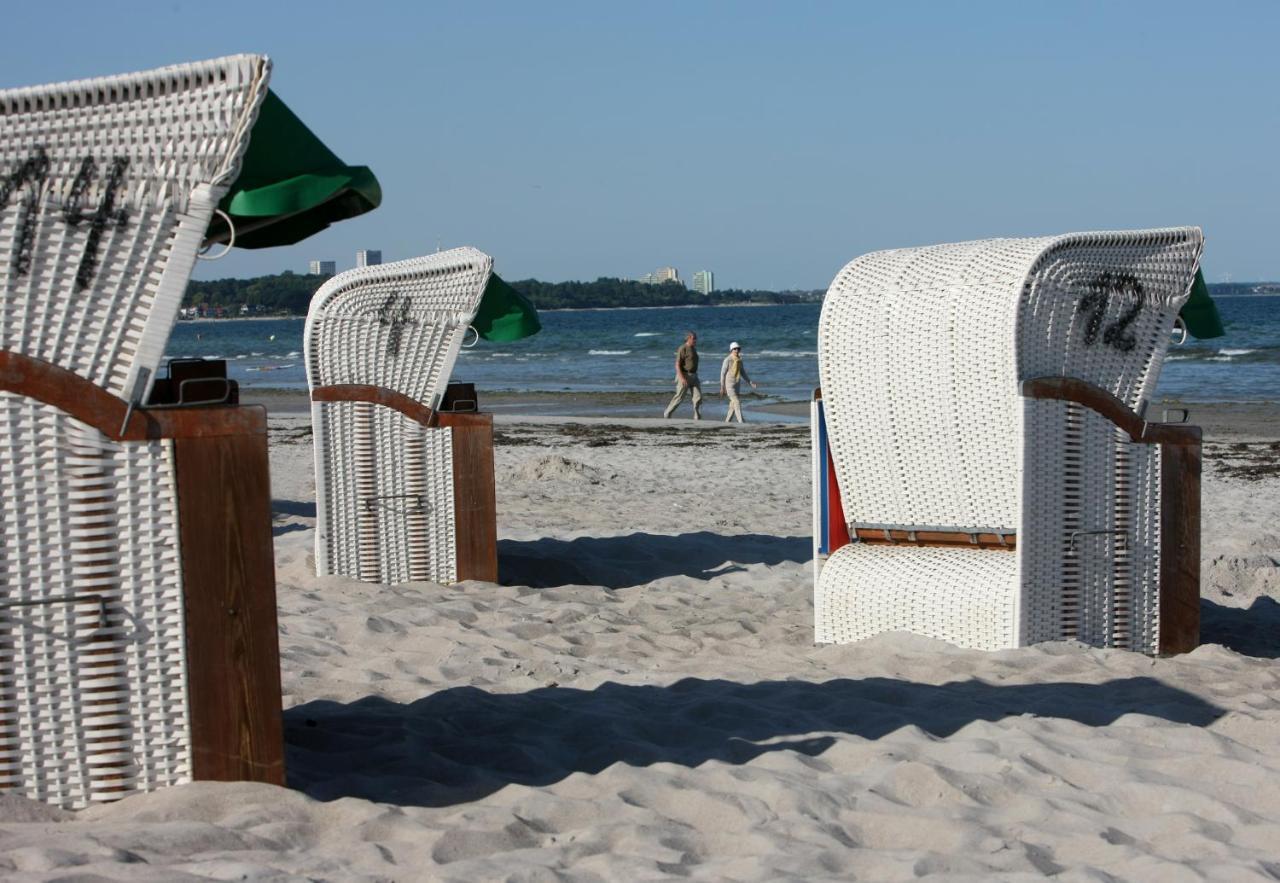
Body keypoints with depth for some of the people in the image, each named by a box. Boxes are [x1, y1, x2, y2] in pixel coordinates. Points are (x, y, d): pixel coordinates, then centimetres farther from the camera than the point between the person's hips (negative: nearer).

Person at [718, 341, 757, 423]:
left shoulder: (739, 360, 8)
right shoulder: (727, 360, -12)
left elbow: (743, 373, 15)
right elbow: (723, 373, -11)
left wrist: (750, 382, 5)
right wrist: (722, 387, -13)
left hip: (736, 385, 7)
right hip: (729, 385, -7)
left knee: (733, 405, 9)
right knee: (737, 402, -16)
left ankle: (726, 422, 20)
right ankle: (741, 422, -19)